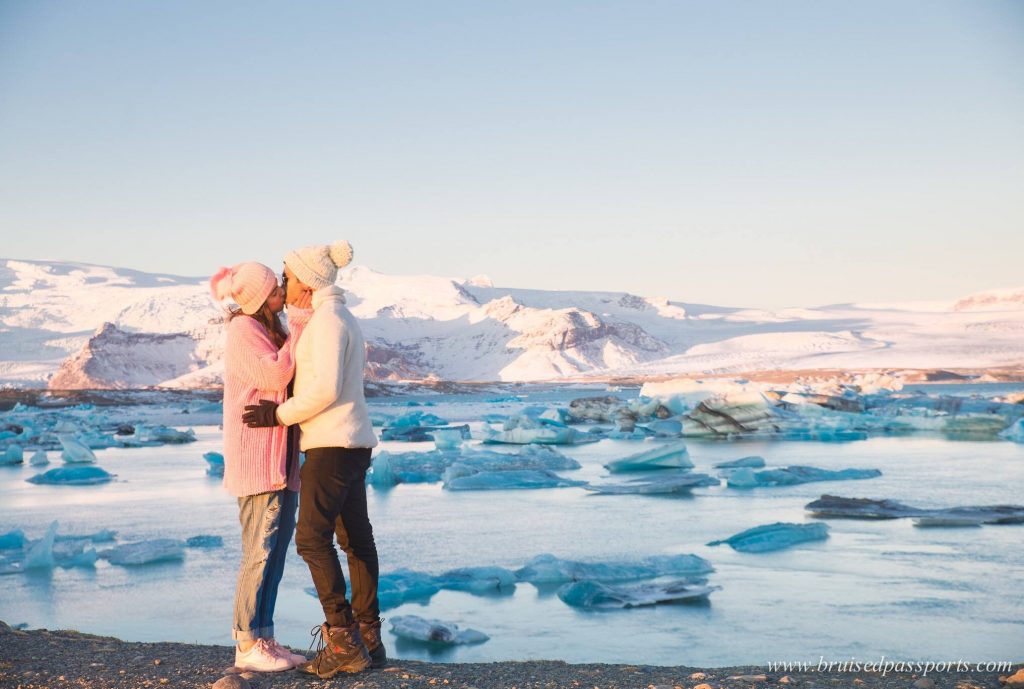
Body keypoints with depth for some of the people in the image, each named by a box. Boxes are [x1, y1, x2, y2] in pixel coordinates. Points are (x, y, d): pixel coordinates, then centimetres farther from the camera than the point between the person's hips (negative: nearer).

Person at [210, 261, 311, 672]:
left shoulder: (271, 328, 16)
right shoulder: (244, 330, -11)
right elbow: (275, 377, -19)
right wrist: (299, 329, -15)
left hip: (281, 457, 9)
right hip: (256, 456, -9)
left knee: (277, 549, 9)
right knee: (260, 550, -7)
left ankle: (264, 641, 15)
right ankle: (247, 647, 0)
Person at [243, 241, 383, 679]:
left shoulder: (327, 319, -15)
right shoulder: (341, 318, 16)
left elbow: (326, 388, -23)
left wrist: (280, 415, -13)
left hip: (332, 443, -10)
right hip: (352, 443, 10)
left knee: (312, 537, -10)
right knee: (356, 540, 10)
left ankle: (344, 641, -11)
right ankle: (369, 640, 15)